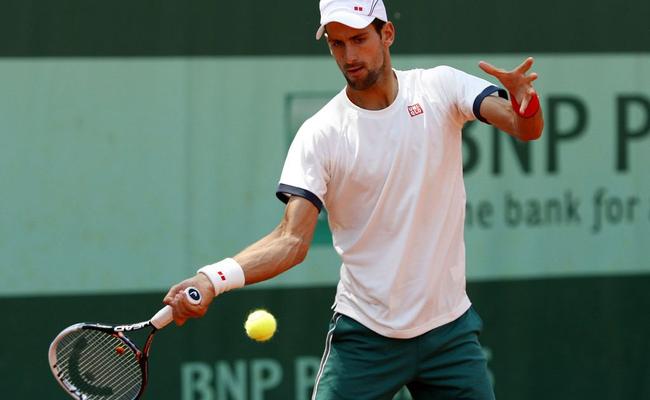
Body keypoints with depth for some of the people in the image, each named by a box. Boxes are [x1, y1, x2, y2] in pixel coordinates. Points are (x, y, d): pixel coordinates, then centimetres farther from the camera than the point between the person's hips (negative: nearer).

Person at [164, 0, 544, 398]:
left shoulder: (440, 88, -3)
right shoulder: (320, 134, -7)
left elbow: (527, 128, -14)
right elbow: (293, 240, -13)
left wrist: (524, 104, -39)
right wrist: (214, 279, -30)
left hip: (449, 329, 2)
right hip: (365, 334, -2)